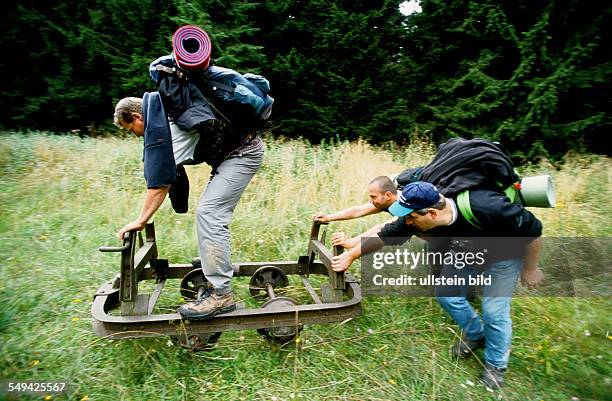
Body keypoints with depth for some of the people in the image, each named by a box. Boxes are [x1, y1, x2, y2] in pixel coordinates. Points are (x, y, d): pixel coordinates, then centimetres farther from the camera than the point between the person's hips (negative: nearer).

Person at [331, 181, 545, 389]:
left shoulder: (486, 208, -44)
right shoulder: (415, 219, -30)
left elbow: (533, 229, -29)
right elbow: (384, 235, -15)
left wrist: (530, 270, -15)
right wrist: (351, 255, -8)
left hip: (504, 254, -5)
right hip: (465, 250, 5)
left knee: (494, 310, -10)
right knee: (446, 294, 4)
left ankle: (495, 365, 18)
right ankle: (476, 334, 33)